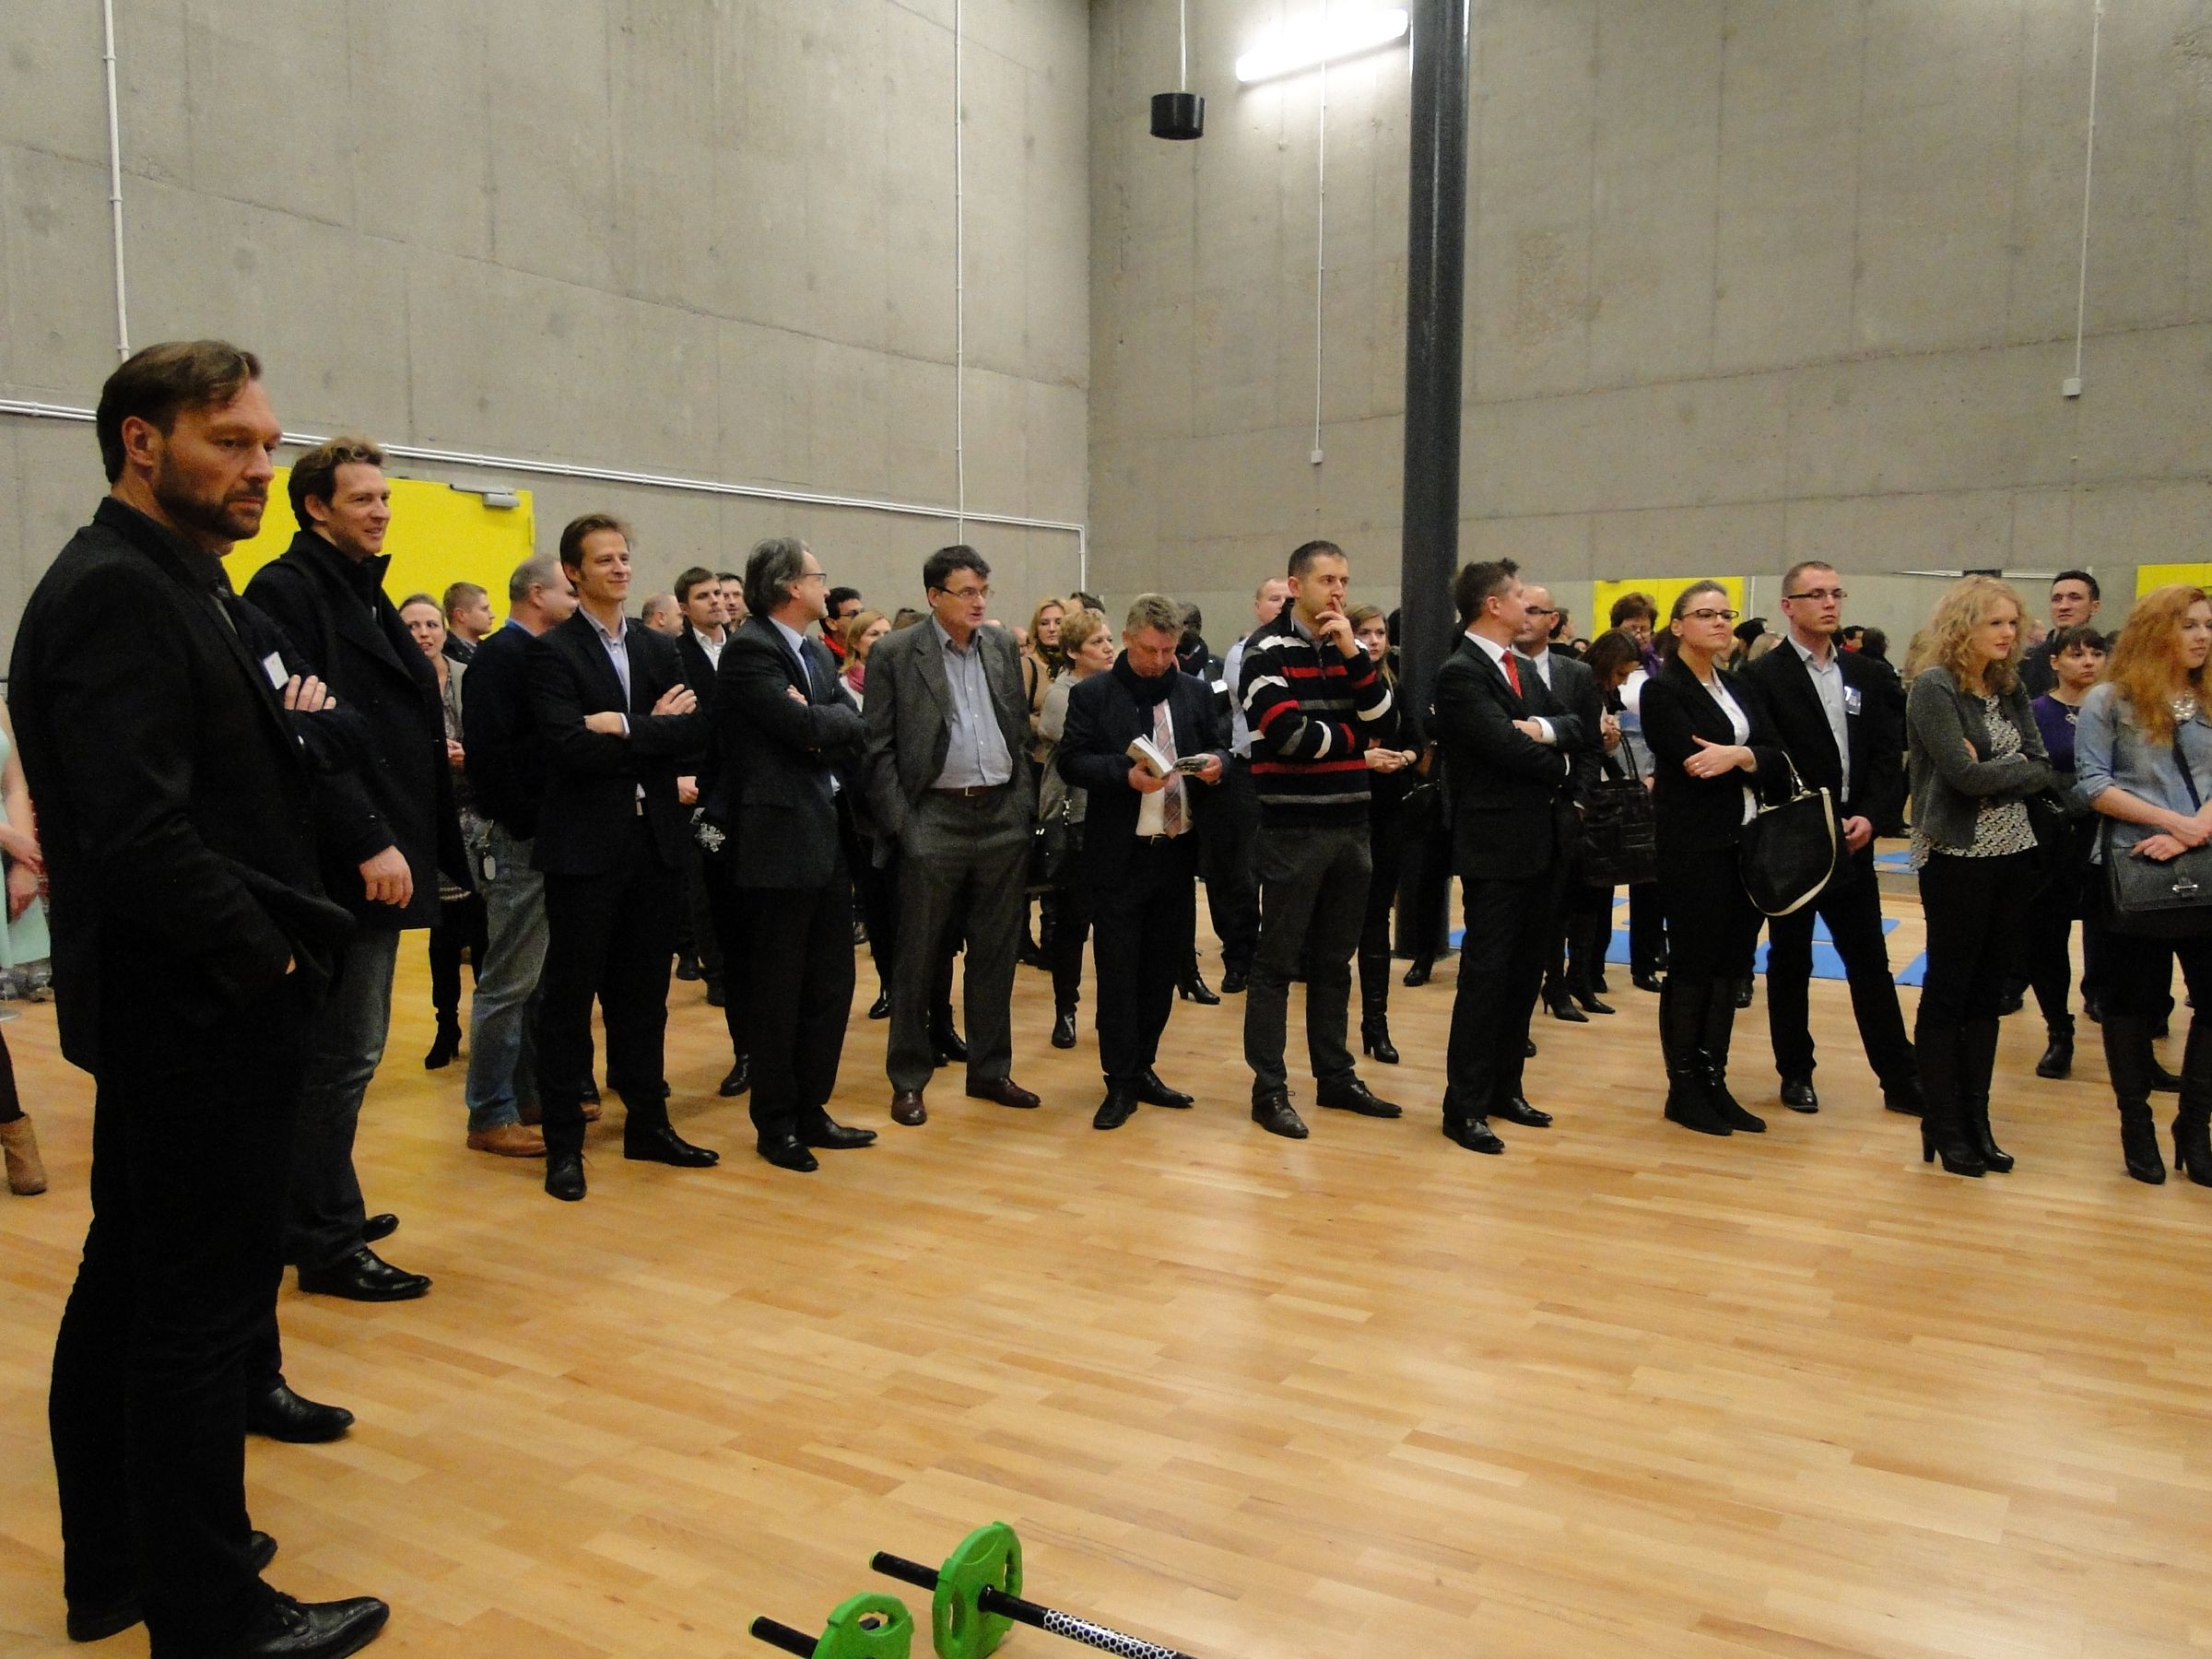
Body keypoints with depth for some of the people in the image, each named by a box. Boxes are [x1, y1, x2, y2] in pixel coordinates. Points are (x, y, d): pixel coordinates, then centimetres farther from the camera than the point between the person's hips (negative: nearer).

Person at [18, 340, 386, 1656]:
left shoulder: (177, 584, 15)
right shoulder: (115, 595, -17)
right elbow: (137, 830, -26)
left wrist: (283, 718, -2)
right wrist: (262, 959, -16)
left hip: (173, 1014, 10)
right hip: (197, 1017, -10)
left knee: (127, 1290, 18)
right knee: (205, 1307, 0)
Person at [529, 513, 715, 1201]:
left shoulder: (659, 649, 12)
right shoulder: (553, 652, -4)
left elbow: (693, 732, -2)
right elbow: (568, 745, -18)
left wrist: (626, 728, -15)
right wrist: (655, 730, -11)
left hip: (656, 841, 5)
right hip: (586, 846, -5)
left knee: (644, 992, 13)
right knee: (569, 997, 3)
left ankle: (648, 1123, 23)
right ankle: (564, 1144, 12)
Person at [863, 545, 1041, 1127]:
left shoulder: (1003, 646, 9)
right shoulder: (894, 653, -4)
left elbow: (1020, 731, 13)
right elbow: (879, 748, -5)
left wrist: (1024, 805, 7)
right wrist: (899, 825, -11)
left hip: (1003, 816, 4)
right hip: (934, 819, -4)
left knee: (996, 953, 11)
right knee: (918, 957, 4)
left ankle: (990, 1070, 23)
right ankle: (908, 1079, 16)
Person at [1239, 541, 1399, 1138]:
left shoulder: (1348, 650, 12)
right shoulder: (1267, 650, -7)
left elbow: (1382, 722, 0)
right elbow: (1287, 734, -19)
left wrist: (1354, 653, -11)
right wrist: (1354, 740, -4)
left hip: (1350, 824, 6)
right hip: (1292, 828, -6)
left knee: (1334, 960, 14)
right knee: (1277, 962, 1)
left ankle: (1335, 1075, 25)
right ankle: (1269, 1089, 8)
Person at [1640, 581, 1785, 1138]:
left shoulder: (1739, 689, 14)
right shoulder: (1663, 689, -7)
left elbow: (1775, 756, 2)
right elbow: (1692, 762, -18)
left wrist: (1738, 756, -18)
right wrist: (1751, 765, -7)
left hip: (1744, 841, 7)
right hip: (1692, 845, -7)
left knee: (1731, 965, 9)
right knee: (1692, 964, 0)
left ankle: (1713, 1081, 19)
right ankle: (1682, 1090, 11)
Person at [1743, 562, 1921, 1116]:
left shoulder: (1866, 673, 9)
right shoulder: (1763, 676, -7)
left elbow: (1888, 754, 7)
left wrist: (1871, 817, -7)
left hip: (1852, 842, 4)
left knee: (1871, 964, 9)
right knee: (1790, 963, 8)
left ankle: (1900, 1080, 16)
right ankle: (1796, 1075, 20)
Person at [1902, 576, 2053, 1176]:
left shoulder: (2010, 689, 10)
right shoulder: (1933, 687, -10)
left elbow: (2041, 770, 3)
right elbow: (1965, 774, -19)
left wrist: (1994, 775, -13)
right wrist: (2015, 769, -6)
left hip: (2012, 853, 7)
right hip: (1957, 857, -6)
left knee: (1987, 991, 11)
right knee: (1947, 992, 1)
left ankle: (1976, 1120, 20)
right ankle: (1942, 1127, 11)